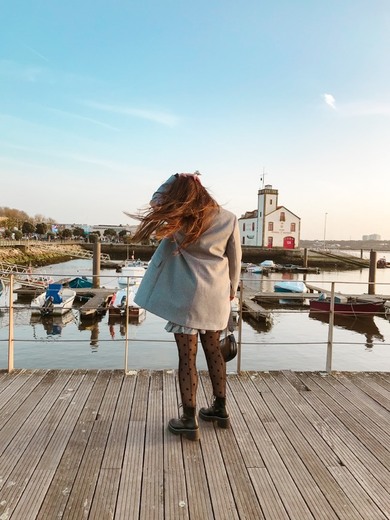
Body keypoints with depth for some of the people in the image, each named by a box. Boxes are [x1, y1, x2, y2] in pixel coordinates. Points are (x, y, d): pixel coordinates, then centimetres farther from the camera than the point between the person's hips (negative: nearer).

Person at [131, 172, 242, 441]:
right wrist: (232, 290, 19)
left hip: (188, 297, -4)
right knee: (213, 350, 18)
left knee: (187, 357, 3)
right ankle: (220, 409, 31)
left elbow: (156, 201, 12)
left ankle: (190, 420, 13)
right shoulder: (229, 218, -1)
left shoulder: (178, 218, -8)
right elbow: (235, 259, 7)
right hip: (216, 296, 4)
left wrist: (176, 180, 7)